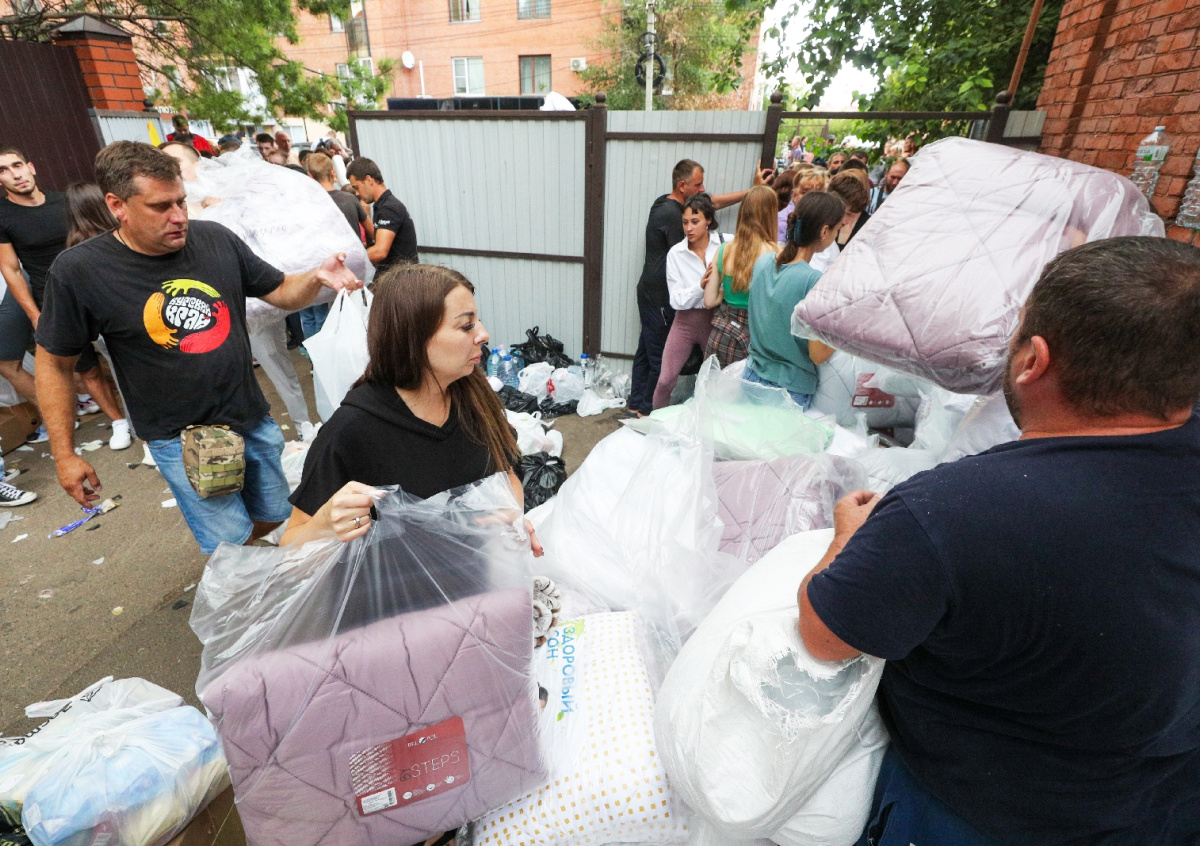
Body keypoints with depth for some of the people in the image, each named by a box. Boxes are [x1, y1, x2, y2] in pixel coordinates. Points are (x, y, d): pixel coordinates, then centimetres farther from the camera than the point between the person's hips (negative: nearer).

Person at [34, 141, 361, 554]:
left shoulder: (215, 239, -5)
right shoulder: (78, 271, -12)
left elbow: (282, 293, 4)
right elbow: (54, 363, -2)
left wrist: (316, 277, -20)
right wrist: (64, 454, 0)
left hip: (251, 417, 4)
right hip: (180, 437, -3)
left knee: (273, 516, 19)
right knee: (232, 542, 1)